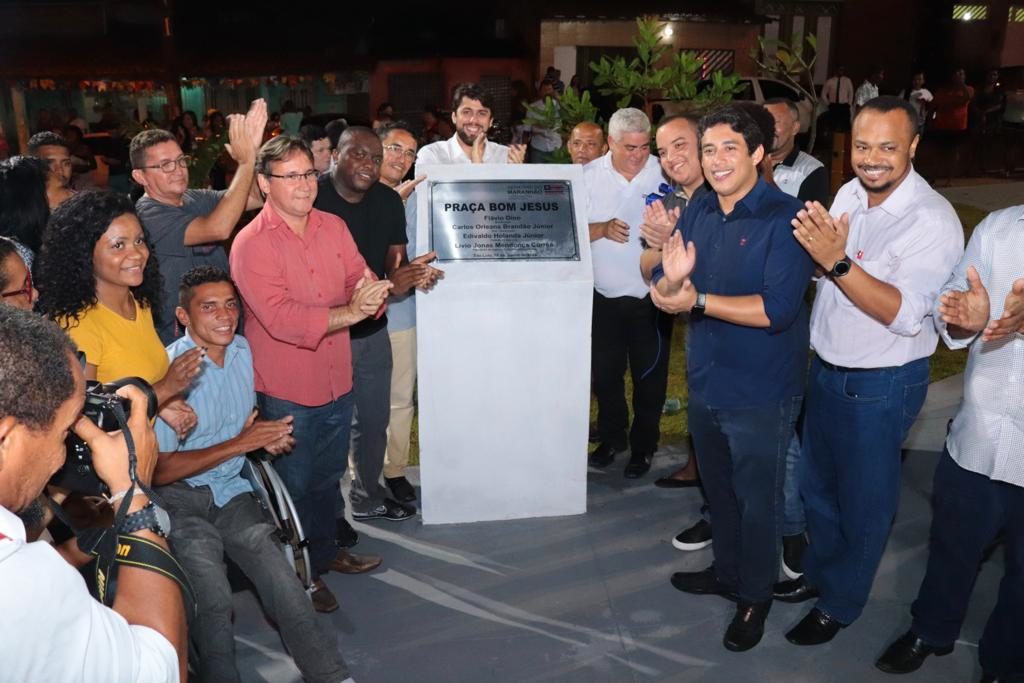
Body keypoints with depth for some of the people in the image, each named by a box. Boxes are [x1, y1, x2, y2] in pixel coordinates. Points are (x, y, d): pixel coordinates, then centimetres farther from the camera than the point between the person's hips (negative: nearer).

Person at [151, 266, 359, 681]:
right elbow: (159, 471, -14)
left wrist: (267, 436, 2)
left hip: (232, 492, 5)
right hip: (179, 497, -5)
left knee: (284, 585, -14)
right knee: (213, 599, -28)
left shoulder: (242, 351, 8)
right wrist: (239, 444, -16)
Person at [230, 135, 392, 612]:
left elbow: (362, 282, 2)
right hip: (286, 392, -6)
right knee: (295, 487, 12)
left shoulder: (334, 227, 2)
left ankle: (323, 556, 44)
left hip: (337, 380, 6)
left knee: (328, 479, 22)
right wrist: (350, 311, -34)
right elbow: (281, 319, -27)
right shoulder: (252, 244, -18)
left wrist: (373, 293, -22)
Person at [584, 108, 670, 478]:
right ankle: (612, 438, 34)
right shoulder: (589, 176, -1)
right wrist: (602, 229, -18)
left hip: (652, 297, -1)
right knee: (604, 374, 13)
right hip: (604, 296, 2)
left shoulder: (665, 174, -5)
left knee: (649, 377, 9)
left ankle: (643, 447, 27)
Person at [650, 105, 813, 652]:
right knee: (717, 489, 24)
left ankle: (755, 596, 34)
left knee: (756, 499, 12)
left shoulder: (786, 217, -18)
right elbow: (663, 291, -1)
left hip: (761, 393, -6)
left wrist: (698, 300, -22)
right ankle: (726, 570, 46)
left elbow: (777, 309, -26)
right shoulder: (698, 211, 2)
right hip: (705, 380, 6)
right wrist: (671, 279, -24)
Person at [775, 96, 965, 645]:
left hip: (881, 387, -7)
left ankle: (839, 603, 32)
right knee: (816, 482, 22)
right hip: (825, 368, 7)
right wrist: (814, 247, -8)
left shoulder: (933, 221, -21)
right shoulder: (848, 195, 1)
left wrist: (837, 262, -38)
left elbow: (904, 314, -30)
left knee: (862, 501, 11)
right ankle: (819, 571, 45)